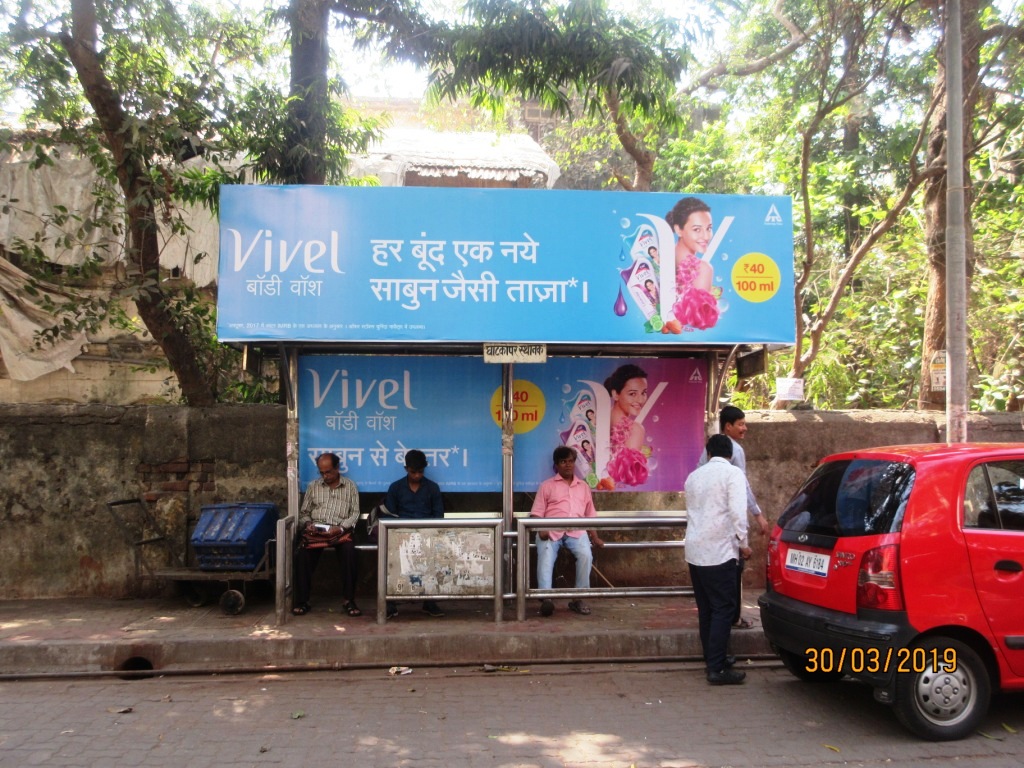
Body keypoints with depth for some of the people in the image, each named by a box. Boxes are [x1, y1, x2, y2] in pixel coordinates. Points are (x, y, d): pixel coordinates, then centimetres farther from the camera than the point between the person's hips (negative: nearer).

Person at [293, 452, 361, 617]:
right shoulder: (313, 486, 15)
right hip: (315, 530, 2)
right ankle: (302, 600, -20)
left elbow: (355, 513, 4)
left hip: (340, 530, -1)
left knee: (348, 551, -34)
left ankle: (349, 600, -25)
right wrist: (307, 524, -6)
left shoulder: (350, 486, 10)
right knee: (302, 553, -30)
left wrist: (341, 528, -15)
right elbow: (304, 513, 17)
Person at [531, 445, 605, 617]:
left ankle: (578, 598, -21)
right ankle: (546, 598, -41)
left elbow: (590, 514, 24)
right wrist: (541, 529, -11)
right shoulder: (547, 485, 16)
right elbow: (537, 512, 8)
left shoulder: (583, 486, 25)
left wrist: (595, 537, 10)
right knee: (545, 556, -32)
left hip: (576, 531, 2)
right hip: (551, 530, -1)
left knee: (585, 555, -29)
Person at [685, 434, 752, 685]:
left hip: (695, 550, 7)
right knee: (723, 609, -3)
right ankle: (717, 668, -5)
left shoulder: (694, 475, 16)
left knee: (706, 607, 15)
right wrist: (743, 542, -6)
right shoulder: (733, 473, -3)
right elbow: (737, 511, -15)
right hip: (719, 550, -7)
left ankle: (713, 657, 24)